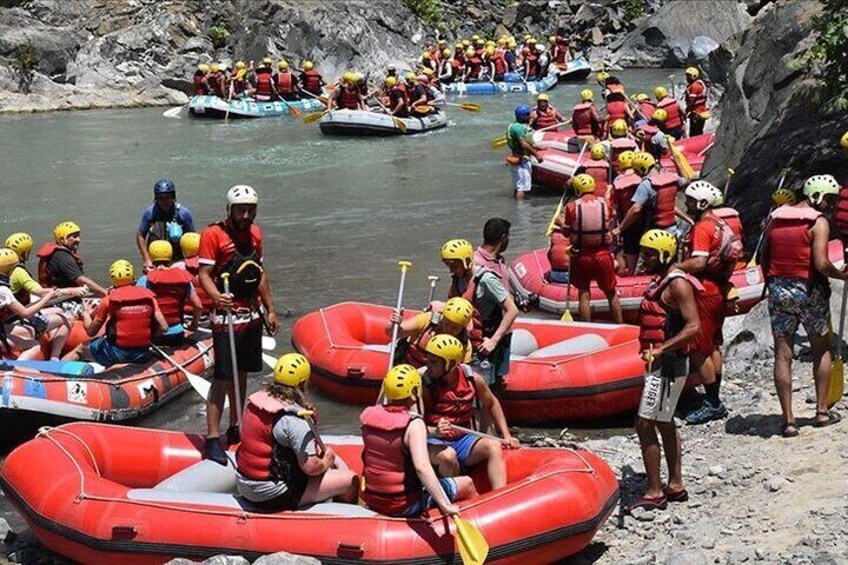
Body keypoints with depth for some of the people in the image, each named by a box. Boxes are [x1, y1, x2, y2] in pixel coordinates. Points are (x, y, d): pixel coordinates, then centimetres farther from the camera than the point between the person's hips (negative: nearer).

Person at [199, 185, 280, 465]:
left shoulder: (254, 233, 12)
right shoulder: (213, 234, -11)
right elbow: (204, 274, -16)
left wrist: (270, 310, 20)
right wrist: (216, 296, -35)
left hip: (252, 314, 7)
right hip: (227, 317, -7)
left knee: (242, 373, 14)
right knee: (223, 378, -8)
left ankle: (236, 428, 25)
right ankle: (212, 438, -6)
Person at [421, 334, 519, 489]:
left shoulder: (473, 379, -3)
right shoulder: (422, 382, -13)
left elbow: (492, 404, 17)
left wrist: (506, 436, 13)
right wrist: (435, 431, -32)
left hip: (463, 440, 3)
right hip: (434, 444, -3)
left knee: (493, 446, -22)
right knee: (447, 455, -35)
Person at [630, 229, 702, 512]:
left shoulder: (677, 284, -17)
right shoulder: (659, 281, 13)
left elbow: (693, 326, -25)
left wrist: (662, 349, -31)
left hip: (668, 364, -11)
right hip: (661, 364, 11)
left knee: (645, 425, -10)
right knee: (665, 424, 17)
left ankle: (654, 493, -6)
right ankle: (675, 486, 26)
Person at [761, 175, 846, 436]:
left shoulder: (775, 218, 8)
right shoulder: (818, 222, -9)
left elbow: (764, 257, 10)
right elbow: (821, 264, -19)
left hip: (778, 289, 4)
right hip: (809, 289, -4)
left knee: (783, 354, 3)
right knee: (822, 349, 16)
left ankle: (788, 420, 1)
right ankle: (822, 411, 18)